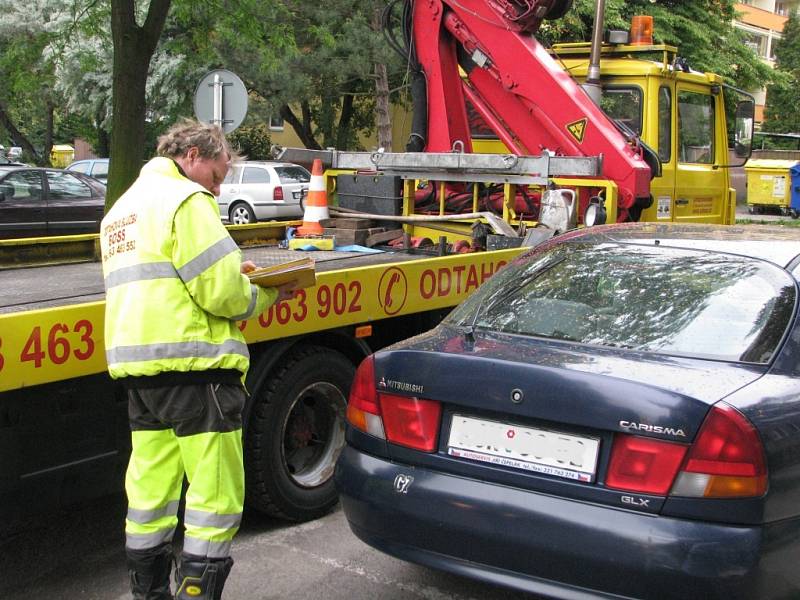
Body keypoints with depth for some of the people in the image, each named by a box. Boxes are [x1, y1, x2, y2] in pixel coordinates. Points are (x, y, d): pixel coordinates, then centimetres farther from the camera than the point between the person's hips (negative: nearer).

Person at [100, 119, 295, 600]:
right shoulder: (186, 200, -8)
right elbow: (221, 293, -16)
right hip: (192, 364, -9)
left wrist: (230, 273, 14)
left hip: (136, 365, 9)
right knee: (216, 493, -2)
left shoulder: (123, 208, 22)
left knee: (151, 488, 15)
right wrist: (266, 295, 3)